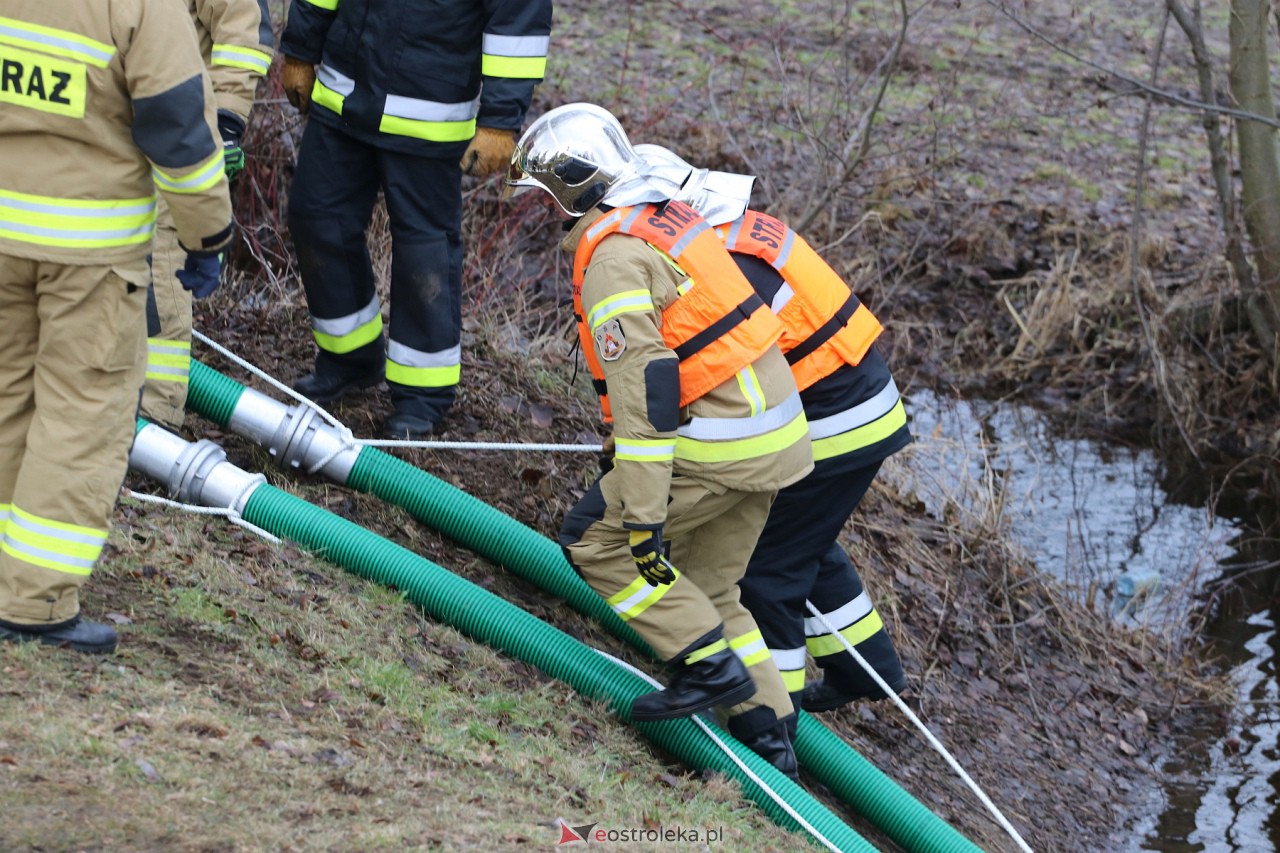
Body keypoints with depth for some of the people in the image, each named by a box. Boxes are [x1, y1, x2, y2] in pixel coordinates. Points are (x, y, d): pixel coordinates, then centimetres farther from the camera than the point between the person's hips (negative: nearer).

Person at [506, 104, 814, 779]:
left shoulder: (613, 256, -16)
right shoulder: (667, 218, 15)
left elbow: (643, 389, -23)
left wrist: (642, 515, -23)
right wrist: (625, 446, 38)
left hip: (717, 442, -9)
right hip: (776, 429, 9)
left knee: (594, 541, 0)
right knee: (705, 588, 19)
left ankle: (711, 667, -1)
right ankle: (767, 734, 19)